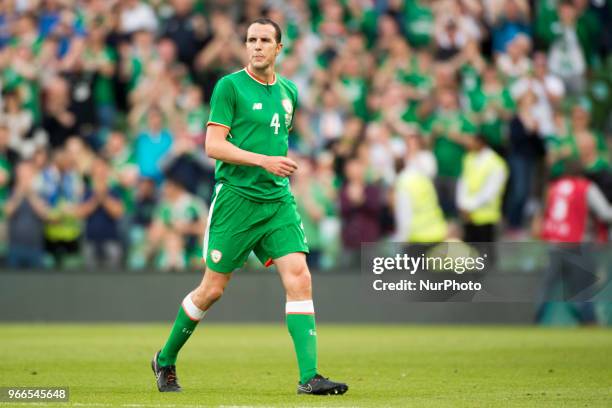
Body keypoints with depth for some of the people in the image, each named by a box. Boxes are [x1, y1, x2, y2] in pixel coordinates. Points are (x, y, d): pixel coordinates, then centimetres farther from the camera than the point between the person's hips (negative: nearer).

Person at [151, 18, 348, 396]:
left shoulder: (288, 92, 13)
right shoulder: (230, 86, -5)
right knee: (213, 289, 2)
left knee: (299, 277, -12)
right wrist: (264, 160, -21)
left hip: (278, 200, 5)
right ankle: (166, 359, 25)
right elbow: (213, 145, -12)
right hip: (236, 198, -5)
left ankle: (309, 377, -15)